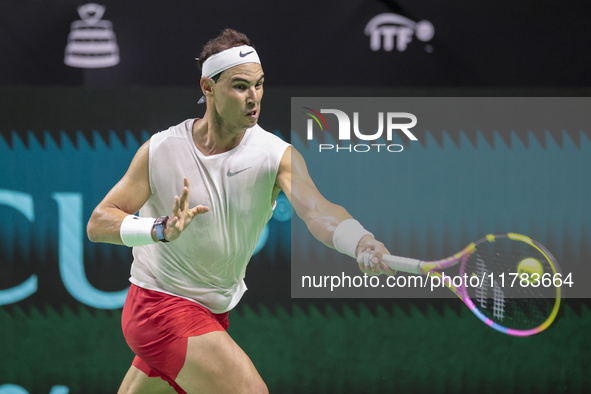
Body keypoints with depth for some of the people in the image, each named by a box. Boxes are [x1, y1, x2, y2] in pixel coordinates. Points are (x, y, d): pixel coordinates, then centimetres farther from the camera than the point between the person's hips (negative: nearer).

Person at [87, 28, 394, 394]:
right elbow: (98, 223, -13)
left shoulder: (277, 156, -13)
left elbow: (316, 209, -32)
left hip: (213, 312, 4)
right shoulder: (161, 151, -13)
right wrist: (160, 229, -33)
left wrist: (364, 244, -54)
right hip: (158, 305, -4)